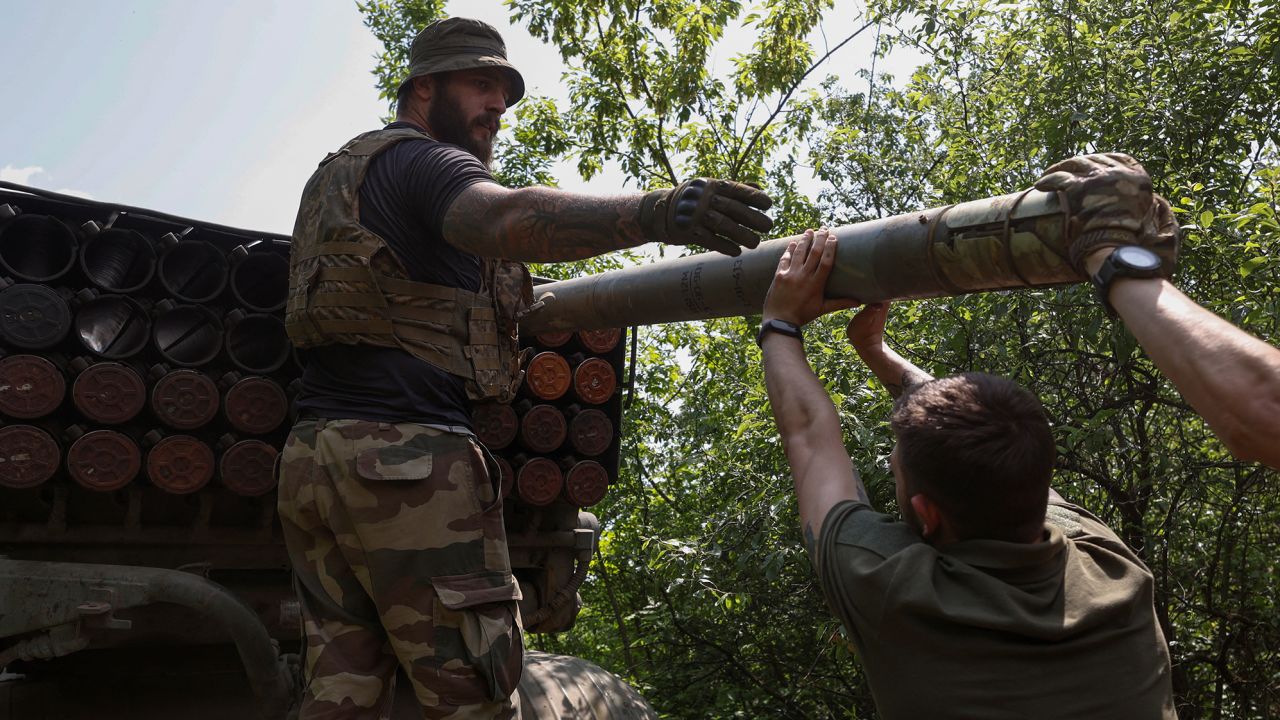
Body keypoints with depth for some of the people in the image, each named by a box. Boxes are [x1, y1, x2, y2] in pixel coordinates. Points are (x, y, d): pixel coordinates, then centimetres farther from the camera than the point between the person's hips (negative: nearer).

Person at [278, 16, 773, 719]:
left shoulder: (333, 174, 28)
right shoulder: (420, 159, -2)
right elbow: (506, 219, -26)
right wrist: (652, 212, -40)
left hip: (309, 455, 9)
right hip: (407, 455, -9)